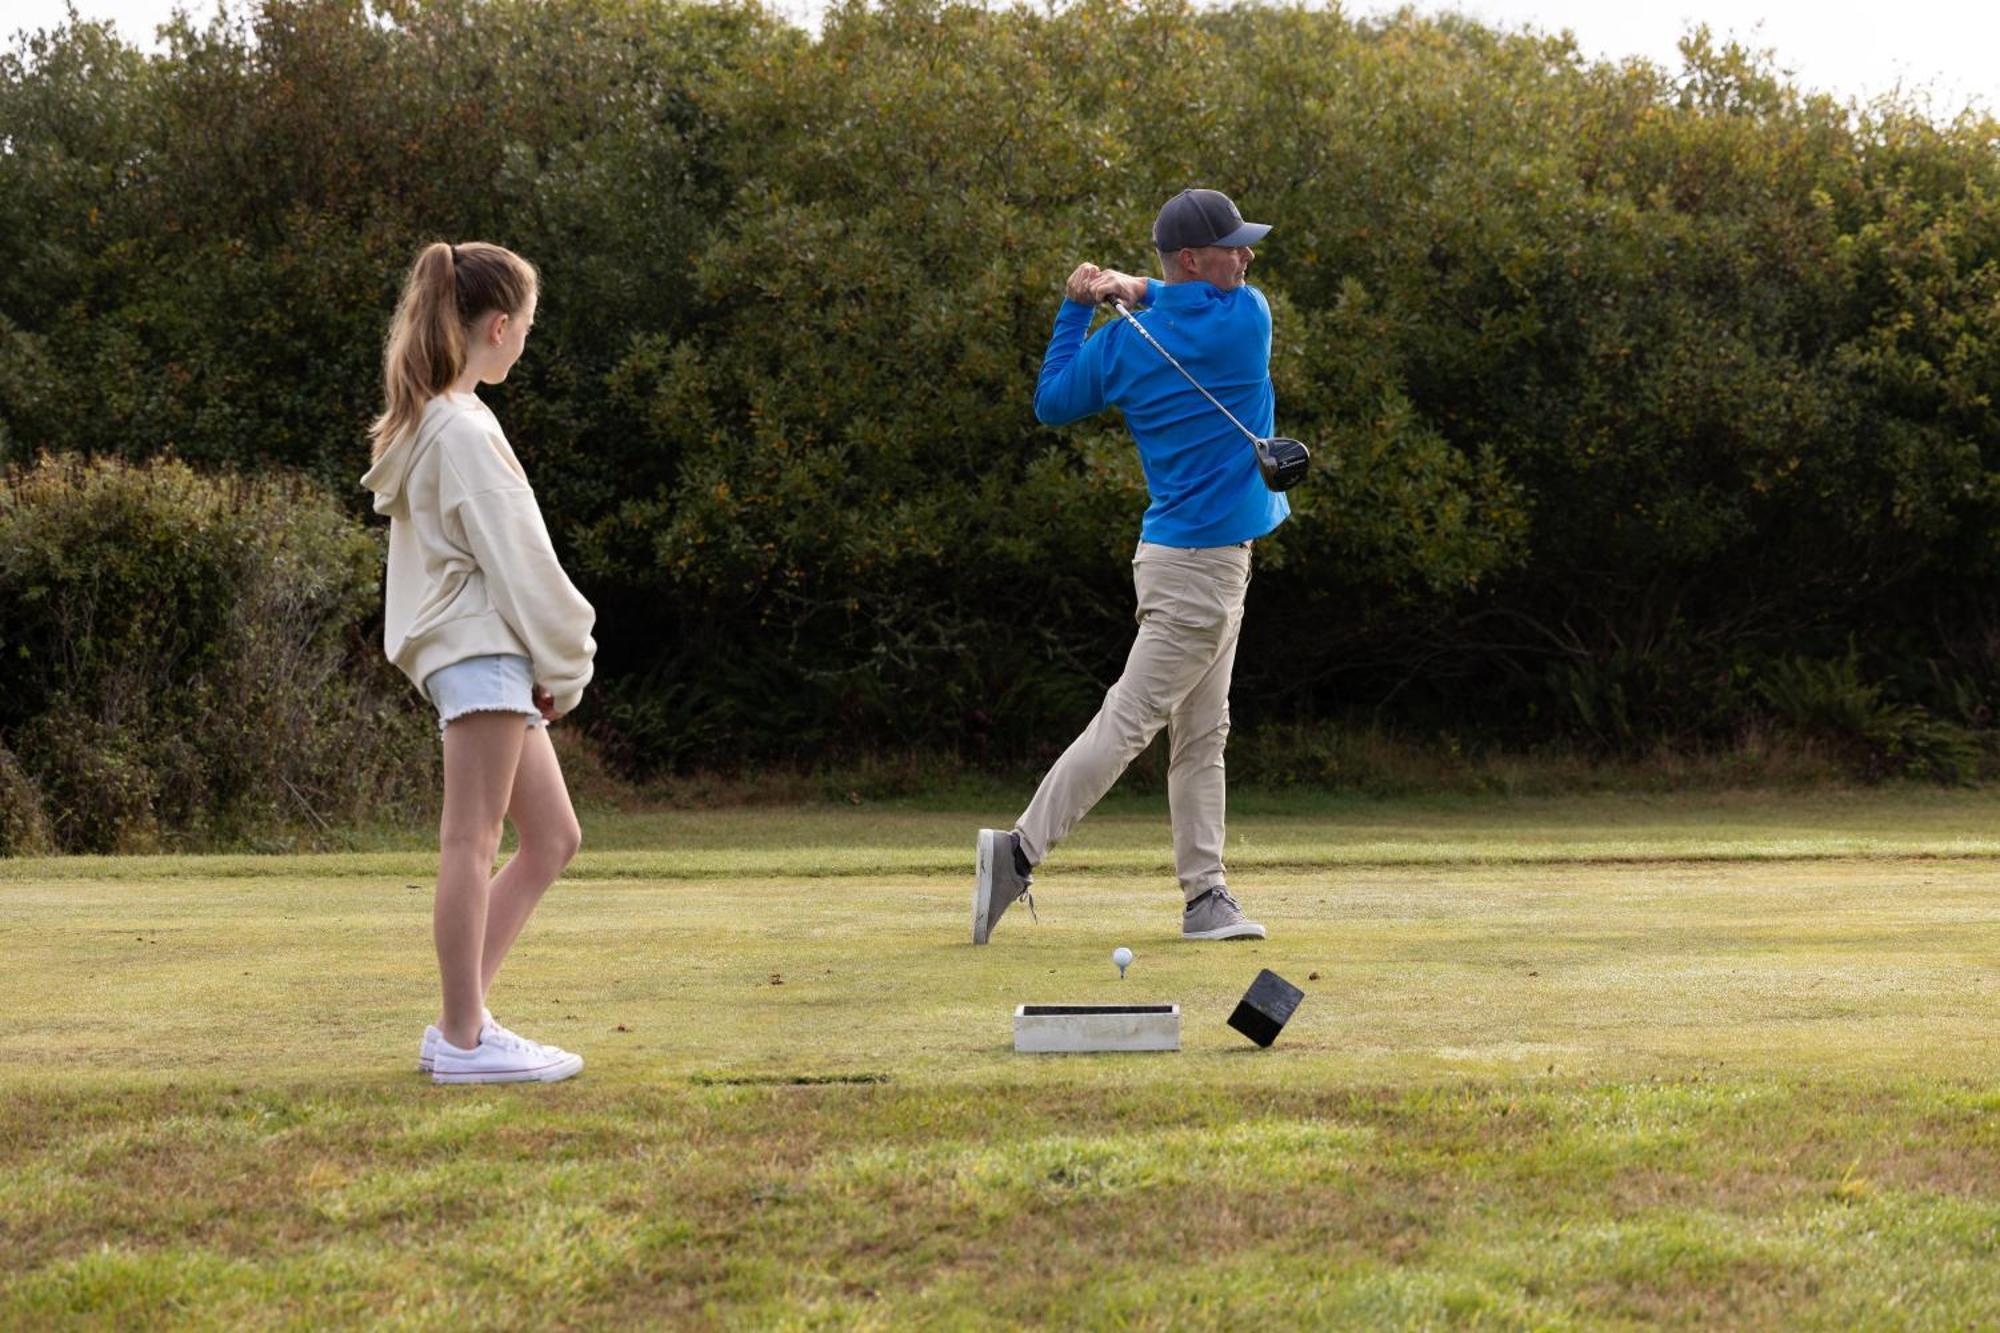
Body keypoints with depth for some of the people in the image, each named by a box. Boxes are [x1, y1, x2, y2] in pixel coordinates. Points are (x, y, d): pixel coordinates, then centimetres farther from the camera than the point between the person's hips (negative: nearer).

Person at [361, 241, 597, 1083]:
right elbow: (515, 558, -14)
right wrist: (565, 664, -6)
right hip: (481, 649, -10)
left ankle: (462, 1023, 11)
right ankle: (463, 1039, -6)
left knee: (552, 838, 11)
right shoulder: (464, 430, -13)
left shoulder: (421, 425, 18)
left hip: (480, 652, 10)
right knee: (472, 843, -8)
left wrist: (552, 660, 14)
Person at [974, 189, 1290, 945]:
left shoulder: (1120, 344, 2)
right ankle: (1019, 852, -12)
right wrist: (1137, 291, -1)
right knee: (1129, 721, -8)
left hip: (1201, 562, 7)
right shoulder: (1247, 319, -13)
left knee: (1202, 736, 10)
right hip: (1204, 564, -7)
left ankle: (1206, 897, 9)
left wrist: (1075, 310, 15)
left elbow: (1052, 403, 13)